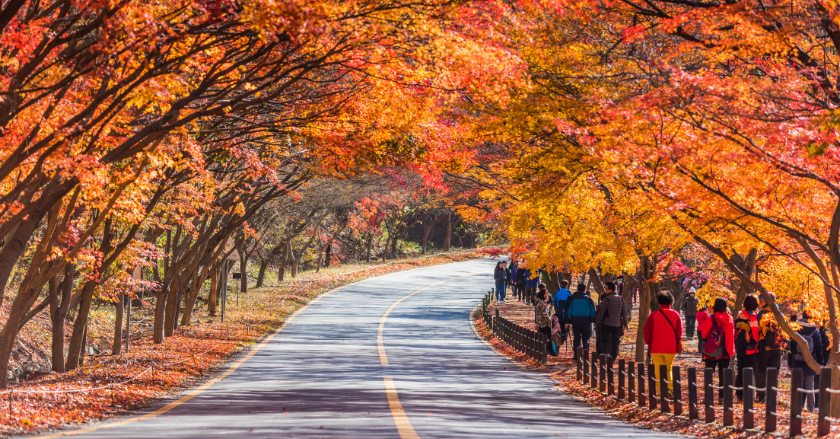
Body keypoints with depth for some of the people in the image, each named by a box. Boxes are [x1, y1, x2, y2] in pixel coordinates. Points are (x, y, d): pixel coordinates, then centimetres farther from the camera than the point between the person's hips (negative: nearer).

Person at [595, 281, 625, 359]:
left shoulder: (607, 299, -11)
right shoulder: (620, 299, 9)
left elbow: (601, 312, -11)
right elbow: (623, 312, 15)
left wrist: (597, 322, -3)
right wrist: (623, 324, 21)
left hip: (607, 323, -5)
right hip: (617, 324, 5)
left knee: (604, 340, 4)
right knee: (615, 342, 8)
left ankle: (605, 355, -11)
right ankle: (613, 357, 6)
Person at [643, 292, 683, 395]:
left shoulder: (653, 315, -3)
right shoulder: (675, 315, 0)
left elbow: (647, 331, -3)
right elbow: (679, 331, 1)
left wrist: (649, 343, 10)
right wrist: (679, 344, 12)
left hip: (656, 348, -2)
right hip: (671, 348, 2)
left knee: (659, 372, 3)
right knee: (668, 369, 19)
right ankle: (670, 390, 7)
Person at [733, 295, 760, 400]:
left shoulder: (739, 315, 6)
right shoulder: (753, 316, -14)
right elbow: (755, 332, -15)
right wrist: (756, 343, 1)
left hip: (739, 348, 6)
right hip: (750, 348, -6)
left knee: (740, 371, 14)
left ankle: (739, 394, 16)